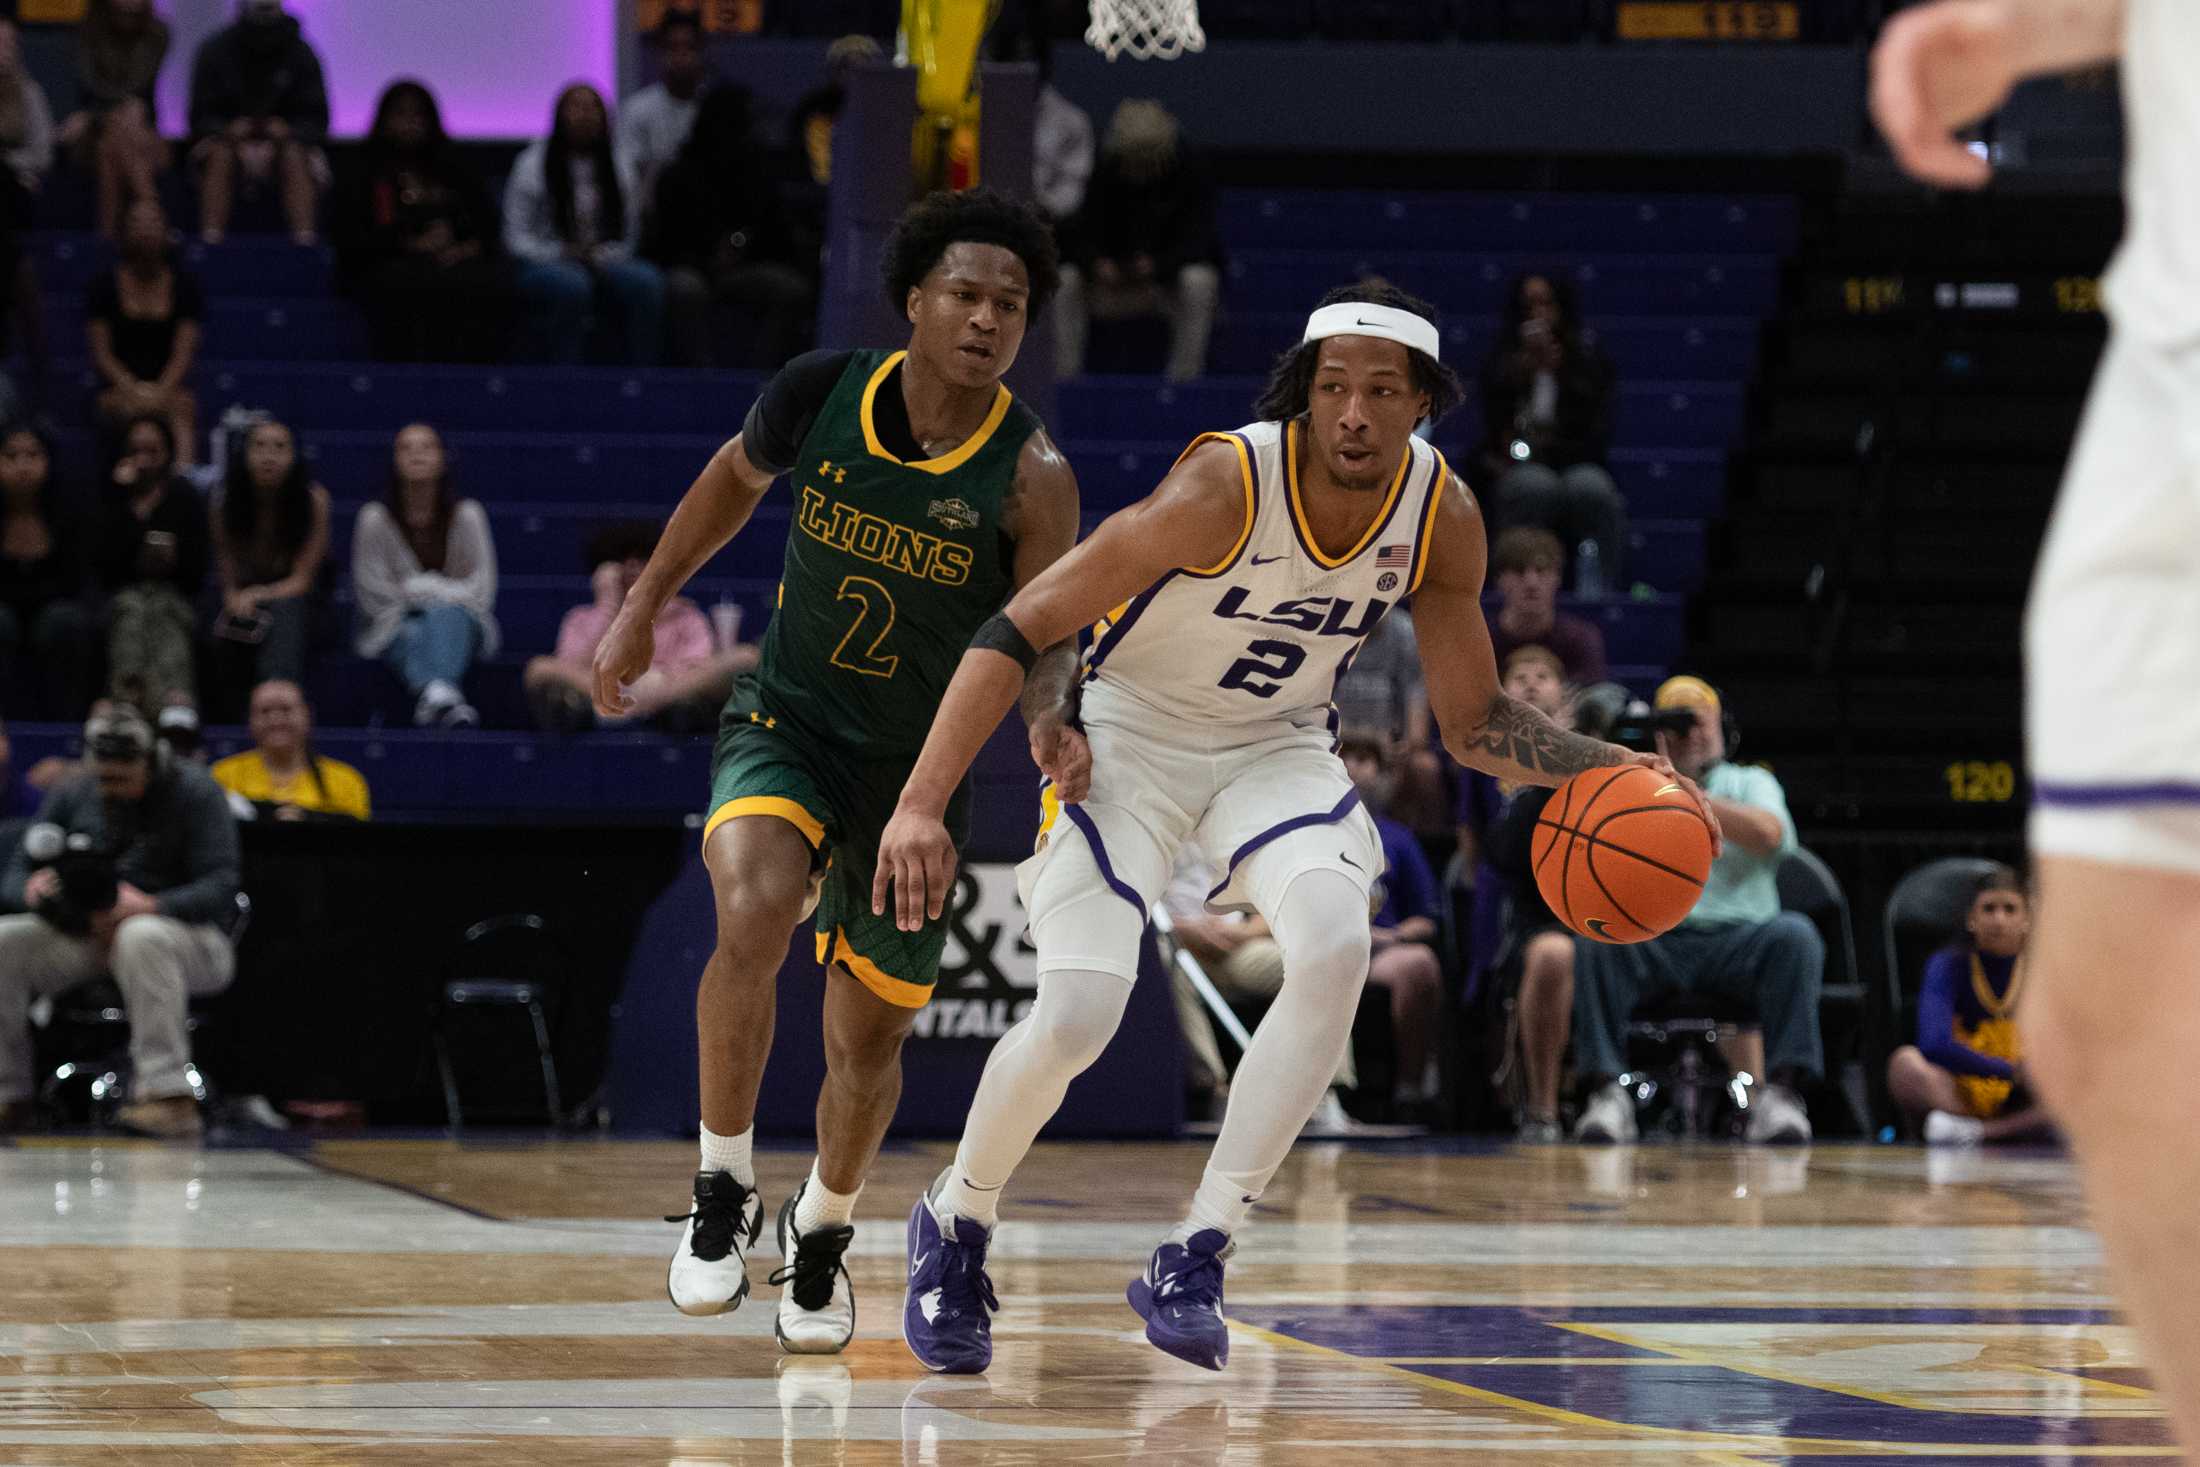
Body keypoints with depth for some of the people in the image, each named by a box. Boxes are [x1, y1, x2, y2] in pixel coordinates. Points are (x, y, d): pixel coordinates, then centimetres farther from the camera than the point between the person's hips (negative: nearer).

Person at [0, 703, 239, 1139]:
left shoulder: (195, 793, -7)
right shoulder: (71, 796, 8)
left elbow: (220, 889, -16)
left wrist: (149, 906, -33)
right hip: (86, 937, 5)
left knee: (141, 937, -41)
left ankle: (170, 1097, -44)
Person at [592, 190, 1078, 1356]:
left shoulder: (1029, 475, -16)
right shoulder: (821, 394, -10)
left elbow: (1043, 636, -17)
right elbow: (736, 479, 11)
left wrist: (1047, 721, -39)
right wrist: (642, 609, 13)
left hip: (918, 766, 0)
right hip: (785, 722, 0)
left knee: (867, 1042, 10)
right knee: (752, 912, -31)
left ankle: (822, 1233, 41)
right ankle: (723, 1189, -14)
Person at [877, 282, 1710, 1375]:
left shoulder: (1442, 517, -13)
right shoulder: (1225, 484, -28)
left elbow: (1475, 723, 3)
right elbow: (1020, 629, -26)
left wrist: (1598, 767, -16)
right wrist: (921, 806, -33)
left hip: (1278, 745, 4)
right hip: (1129, 734, -4)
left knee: (1335, 948, -25)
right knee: (1076, 1016, -18)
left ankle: (1196, 1254, -16)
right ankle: (954, 1225, 14)